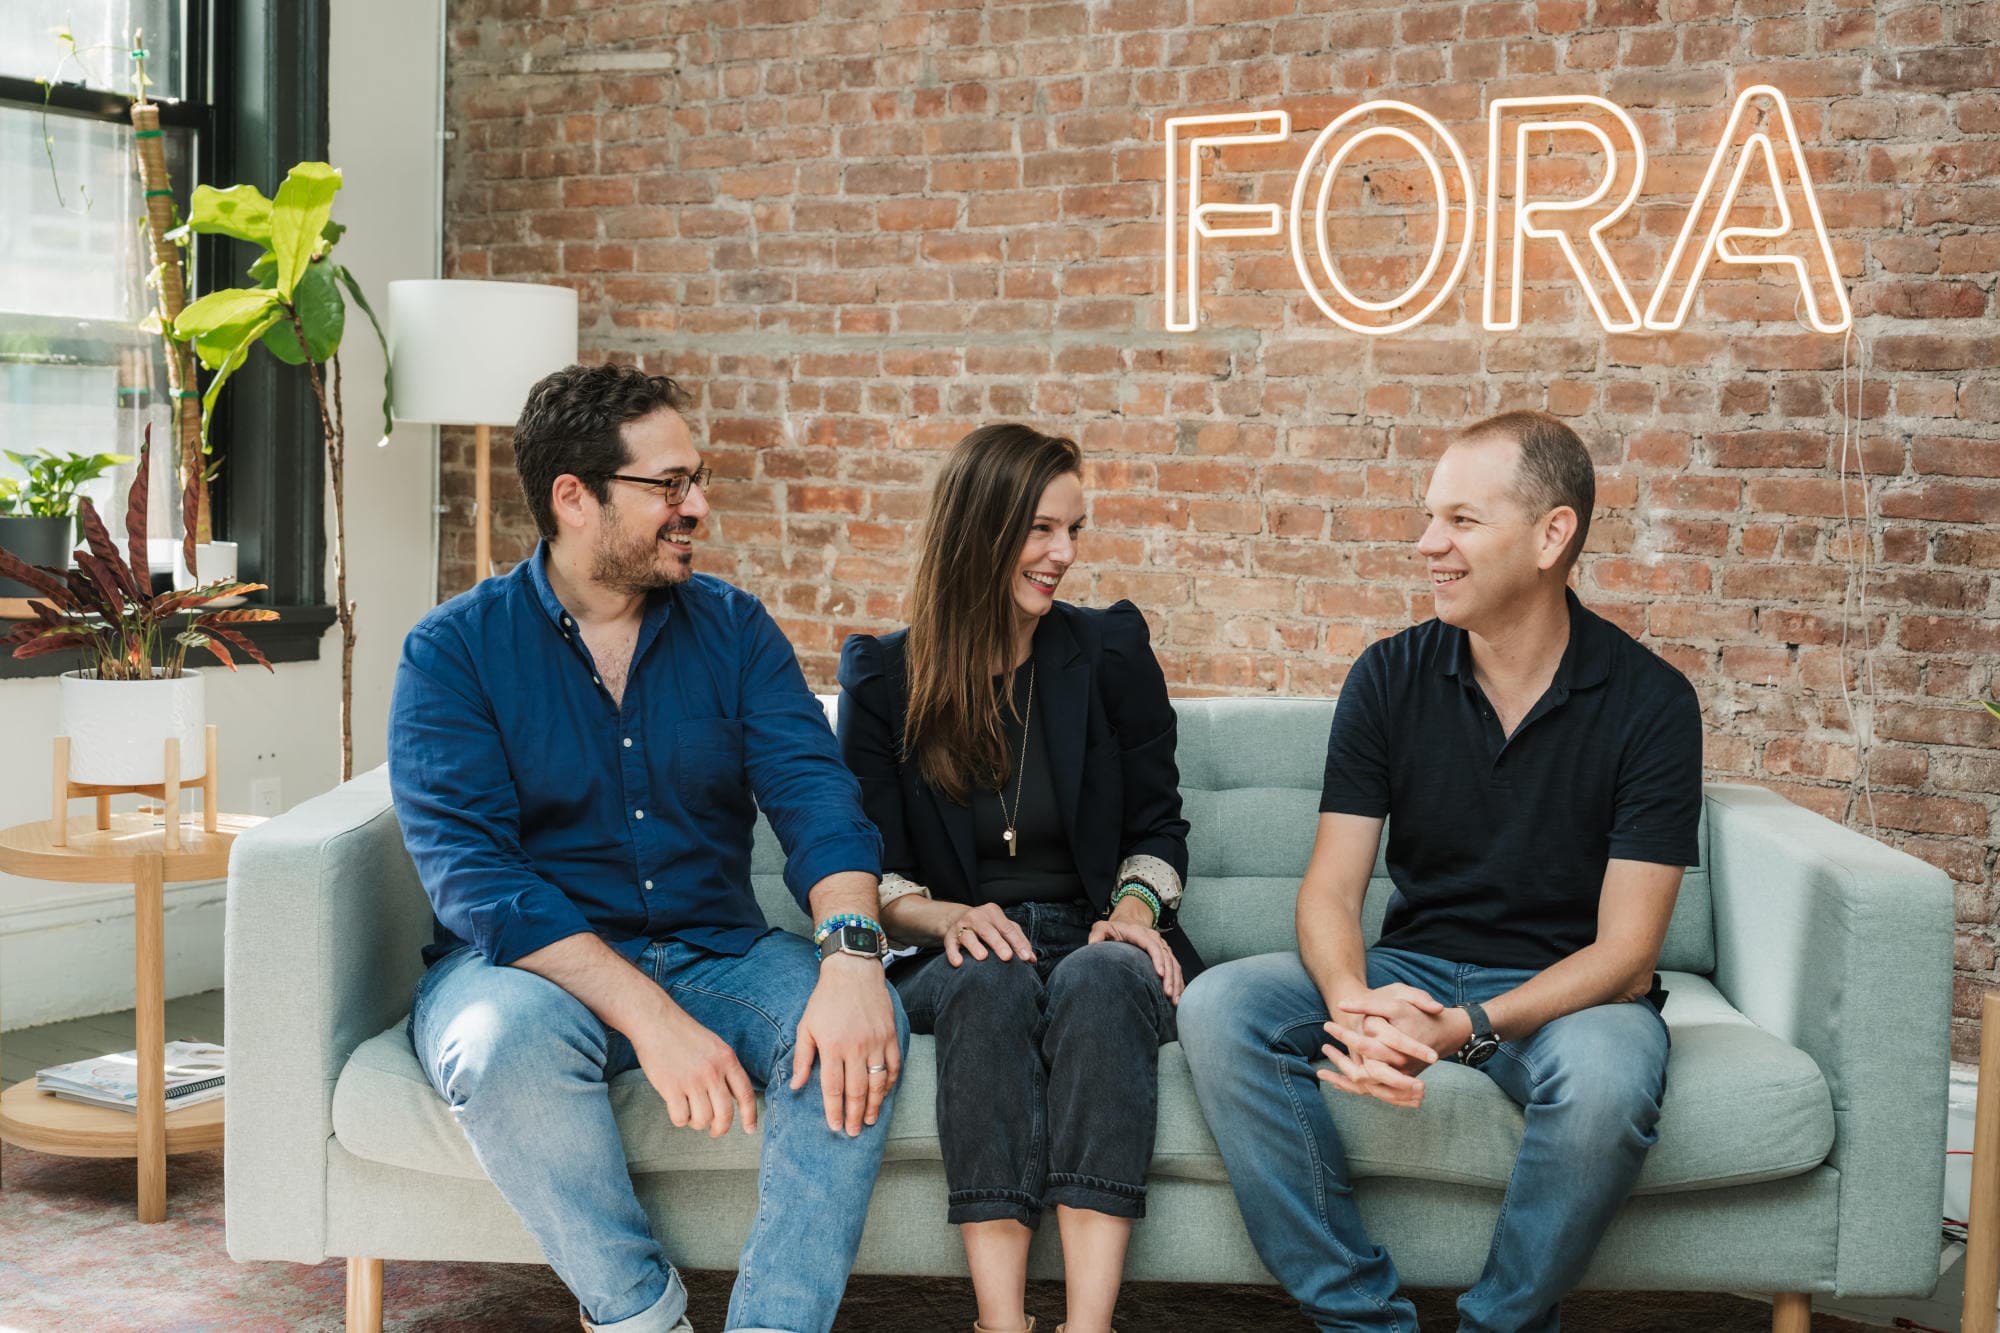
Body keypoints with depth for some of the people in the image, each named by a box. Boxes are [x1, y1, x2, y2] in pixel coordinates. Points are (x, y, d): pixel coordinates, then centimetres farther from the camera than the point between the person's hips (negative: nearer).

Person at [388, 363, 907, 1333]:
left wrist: (852, 952, -29)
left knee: (861, 1031, -25)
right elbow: (471, 872, -17)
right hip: (535, 965, -2)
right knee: (506, 1037, -35)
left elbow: (814, 791, -7)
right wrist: (649, 1016, -30)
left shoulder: (732, 627, 6)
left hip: (714, 954, 3)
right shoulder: (453, 652, -5)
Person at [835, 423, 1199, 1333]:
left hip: (1095, 944, 1)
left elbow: (1157, 826, 11)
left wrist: (1136, 907, -10)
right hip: (962, 957, 0)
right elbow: (871, 869, 5)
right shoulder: (884, 678, 5)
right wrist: (945, 918, -16)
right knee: (991, 981, -36)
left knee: (1105, 976, -35)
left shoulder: (1112, 653, 7)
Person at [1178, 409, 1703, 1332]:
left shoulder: (1650, 702, -10)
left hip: (1565, 988, -3)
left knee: (1607, 1075, -38)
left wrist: (1464, 1030, -29)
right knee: (1218, 1007, -22)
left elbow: (1625, 952, -14)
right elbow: (1330, 887, -4)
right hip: (1410, 969, 3)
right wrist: (1354, 1004, -28)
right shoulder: (1391, 677, -1)